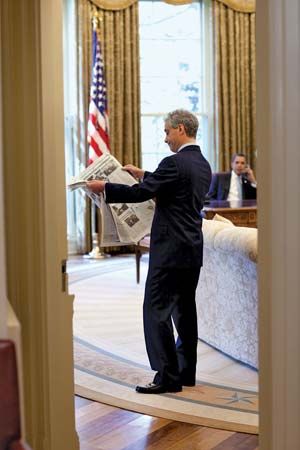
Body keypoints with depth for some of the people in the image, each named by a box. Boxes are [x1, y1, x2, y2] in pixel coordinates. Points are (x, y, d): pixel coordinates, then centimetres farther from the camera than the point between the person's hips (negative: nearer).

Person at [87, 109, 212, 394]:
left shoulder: (175, 163, -16)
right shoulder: (202, 165, 12)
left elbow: (140, 193, -17)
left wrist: (104, 187, -5)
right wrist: (143, 175, 28)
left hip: (170, 250, -9)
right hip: (193, 248, 9)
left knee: (156, 310, -4)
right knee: (184, 309, 14)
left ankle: (168, 376, -4)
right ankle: (186, 372, 20)